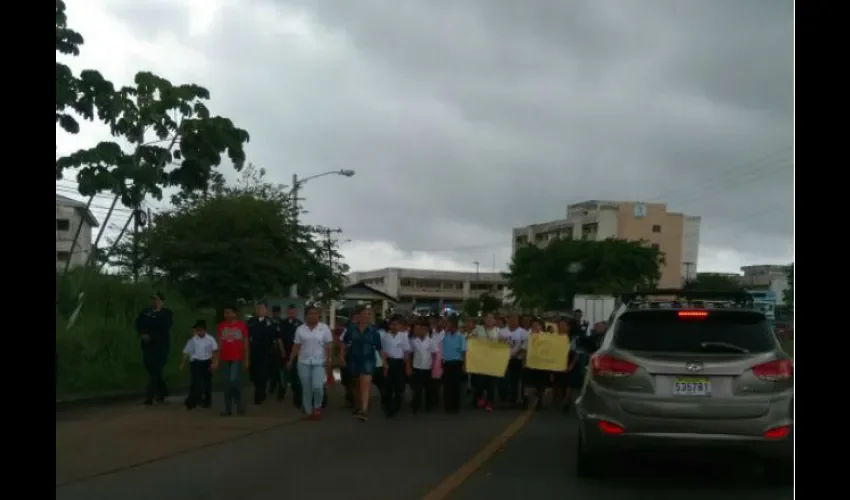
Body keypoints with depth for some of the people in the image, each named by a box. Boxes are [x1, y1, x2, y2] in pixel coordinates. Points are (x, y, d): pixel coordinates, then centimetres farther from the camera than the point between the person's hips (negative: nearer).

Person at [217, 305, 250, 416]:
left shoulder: (242, 325, -3)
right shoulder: (221, 326, 6)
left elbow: (245, 343, 1)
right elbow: (220, 343, 9)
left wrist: (246, 360, -1)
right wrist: (217, 359, 4)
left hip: (237, 358, -4)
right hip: (225, 359, 4)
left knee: (234, 380, -18)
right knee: (227, 383, 6)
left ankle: (239, 403, 4)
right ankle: (228, 409, 11)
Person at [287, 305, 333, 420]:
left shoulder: (324, 328, -1)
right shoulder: (300, 329, 4)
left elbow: (329, 345, -3)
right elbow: (296, 346, 5)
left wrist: (328, 359, -13)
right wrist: (291, 361, 0)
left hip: (319, 363, -2)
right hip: (304, 363, 2)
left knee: (317, 386, -16)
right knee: (306, 389, 6)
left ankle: (317, 406, 9)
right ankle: (309, 411, 17)